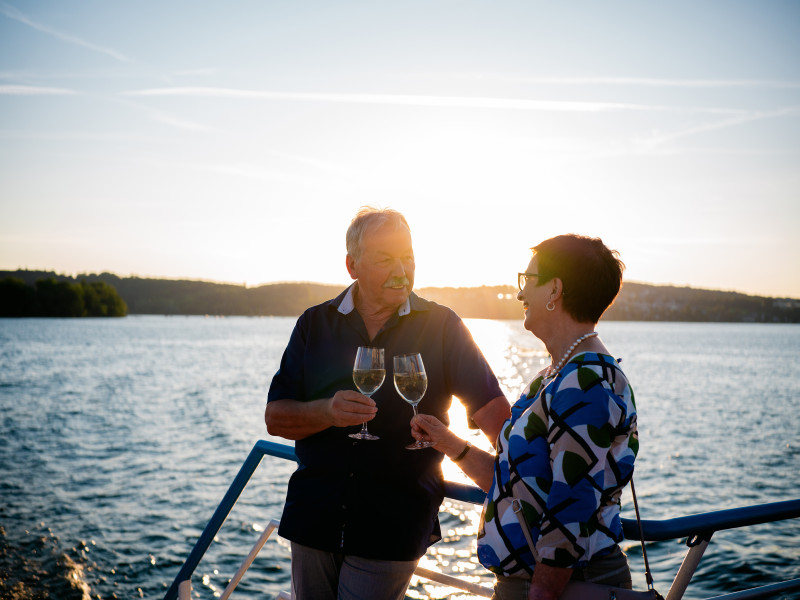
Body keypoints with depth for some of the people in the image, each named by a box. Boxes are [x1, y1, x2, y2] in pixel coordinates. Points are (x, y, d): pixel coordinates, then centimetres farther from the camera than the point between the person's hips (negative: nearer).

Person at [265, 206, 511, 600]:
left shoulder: (441, 327, -1)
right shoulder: (315, 324, 4)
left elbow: (491, 406, -6)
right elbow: (275, 418, 1)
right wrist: (328, 412, -18)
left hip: (394, 526, -2)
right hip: (315, 516, 3)